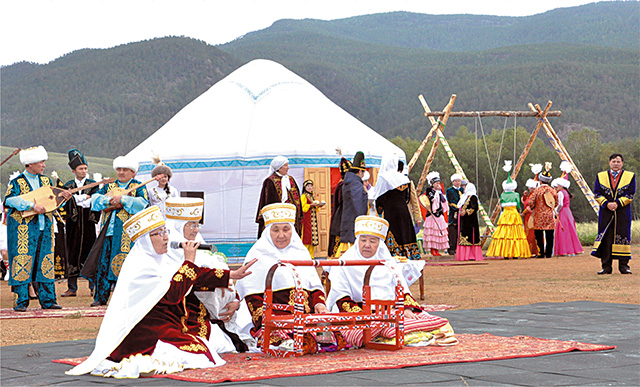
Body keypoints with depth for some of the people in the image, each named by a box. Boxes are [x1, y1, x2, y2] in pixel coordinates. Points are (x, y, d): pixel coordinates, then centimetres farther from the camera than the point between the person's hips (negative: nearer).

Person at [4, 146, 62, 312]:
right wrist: (32, 205, -28)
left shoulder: (46, 181, 14)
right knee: (22, 264, -6)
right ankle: (20, 301, -2)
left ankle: (47, 299, 9)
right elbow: (10, 199, -20)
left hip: (44, 228, 5)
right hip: (23, 229, -5)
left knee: (46, 263, 5)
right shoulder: (17, 182, -4)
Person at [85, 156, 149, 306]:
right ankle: (101, 297, 7)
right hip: (108, 229, 4)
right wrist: (109, 200, -12)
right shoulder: (109, 186, 19)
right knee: (103, 262, 1)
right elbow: (95, 197, 6)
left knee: (124, 263, -9)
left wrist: (122, 199, -17)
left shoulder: (138, 187, 6)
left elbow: (143, 203, -11)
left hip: (127, 231, -4)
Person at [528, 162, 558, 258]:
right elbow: (556, 203, 12)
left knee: (539, 236, 2)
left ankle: (541, 253, -1)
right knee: (549, 236, 6)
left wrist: (531, 207, 12)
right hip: (550, 215, 4)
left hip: (539, 215, -4)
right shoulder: (553, 190, 4)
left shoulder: (537, 190, -8)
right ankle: (549, 253, 6)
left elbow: (530, 202, -9)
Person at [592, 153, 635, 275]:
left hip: (623, 212, -1)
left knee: (623, 236, -2)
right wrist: (607, 204, -12)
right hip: (606, 213, 1)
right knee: (606, 239, -1)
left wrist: (617, 203, -14)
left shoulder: (630, 176, 6)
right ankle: (606, 266, 3)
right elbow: (597, 194, 4)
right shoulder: (600, 176, 10)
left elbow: (630, 195, -1)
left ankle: (623, 265, 4)